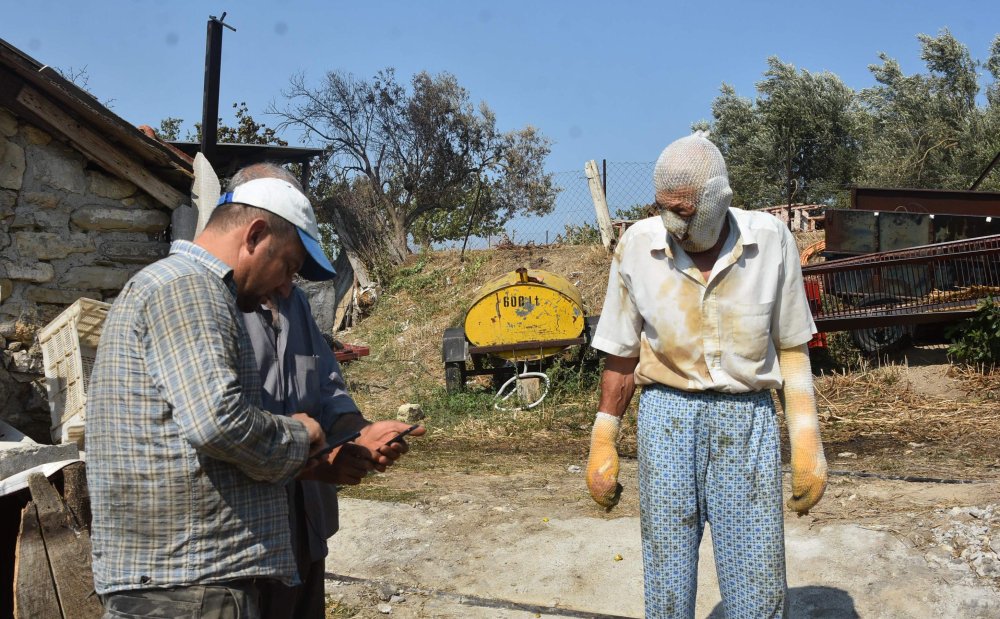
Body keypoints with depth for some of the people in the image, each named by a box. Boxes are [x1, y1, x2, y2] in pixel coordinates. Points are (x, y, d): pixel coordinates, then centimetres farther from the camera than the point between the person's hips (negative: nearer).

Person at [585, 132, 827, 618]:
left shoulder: (772, 241, -5)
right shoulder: (636, 246, -5)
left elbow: (791, 349, 4)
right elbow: (622, 356, 5)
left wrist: (807, 444, 0)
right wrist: (602, 445, 7)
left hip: (749, 419, 0)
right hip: (666, 416, 0)